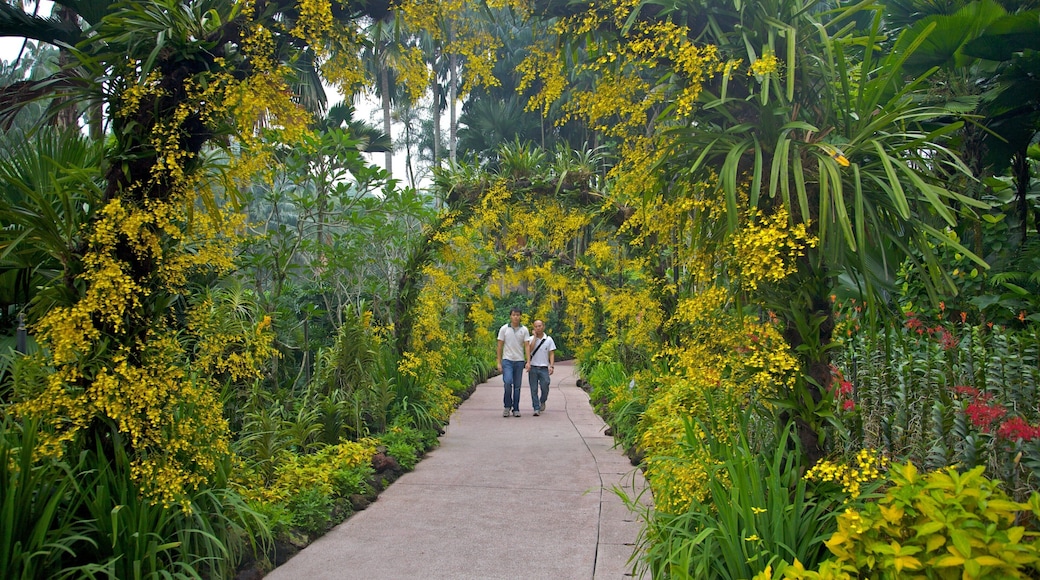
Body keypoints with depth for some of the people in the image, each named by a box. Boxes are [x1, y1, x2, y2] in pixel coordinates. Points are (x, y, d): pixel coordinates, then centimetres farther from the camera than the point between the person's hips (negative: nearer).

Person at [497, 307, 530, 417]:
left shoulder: (524, 330, 3)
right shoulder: (504, 329, 1)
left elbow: (527, 346, 0)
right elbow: (500, 346, 2)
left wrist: (528, 361, -11)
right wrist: (499, 363, -2)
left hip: (519, 361, 2)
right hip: (507, 360, -2)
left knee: (517, 386, 5)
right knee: (508, 382, -18)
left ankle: (516, 409, 14)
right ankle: (507, 406, 1)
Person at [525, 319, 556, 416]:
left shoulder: (549, 339, 6)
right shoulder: (531, 339, 5)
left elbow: (552, 354, 4)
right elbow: (530, 349, -13)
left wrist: (551, 366, -8)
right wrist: (535, 336, -8)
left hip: (544, 368, 0)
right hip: (533, 367, 0)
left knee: (545, 388, -5)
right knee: (534, 389, -1)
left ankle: (542, 402, 25)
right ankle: (536, 409, 5)